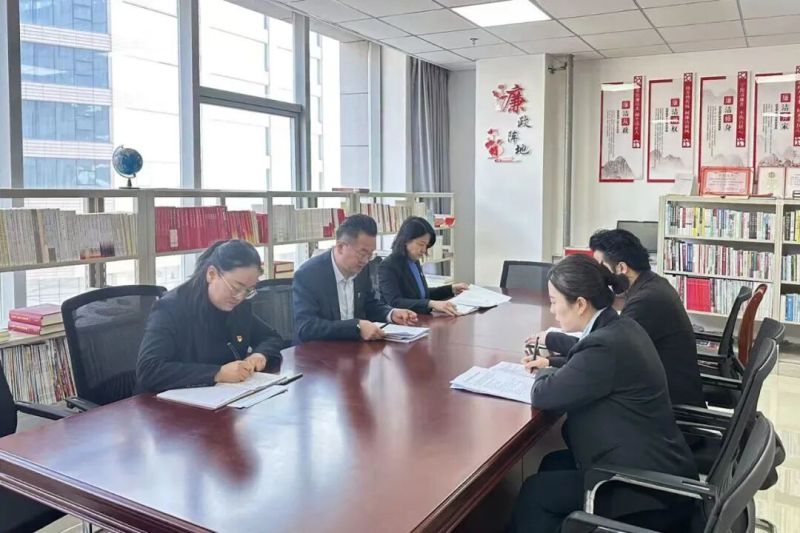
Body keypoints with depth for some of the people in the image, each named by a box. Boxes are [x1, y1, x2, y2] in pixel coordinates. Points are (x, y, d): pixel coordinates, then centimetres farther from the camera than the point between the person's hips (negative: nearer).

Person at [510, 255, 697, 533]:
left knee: (534, 491, 1)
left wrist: (545, 373, 0)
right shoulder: (621, 327, 3)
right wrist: (551, 365, 12)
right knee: (553, 464, 19)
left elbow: (543, 395, -20)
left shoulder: (605, 346, -26)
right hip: (658, 468, 9)